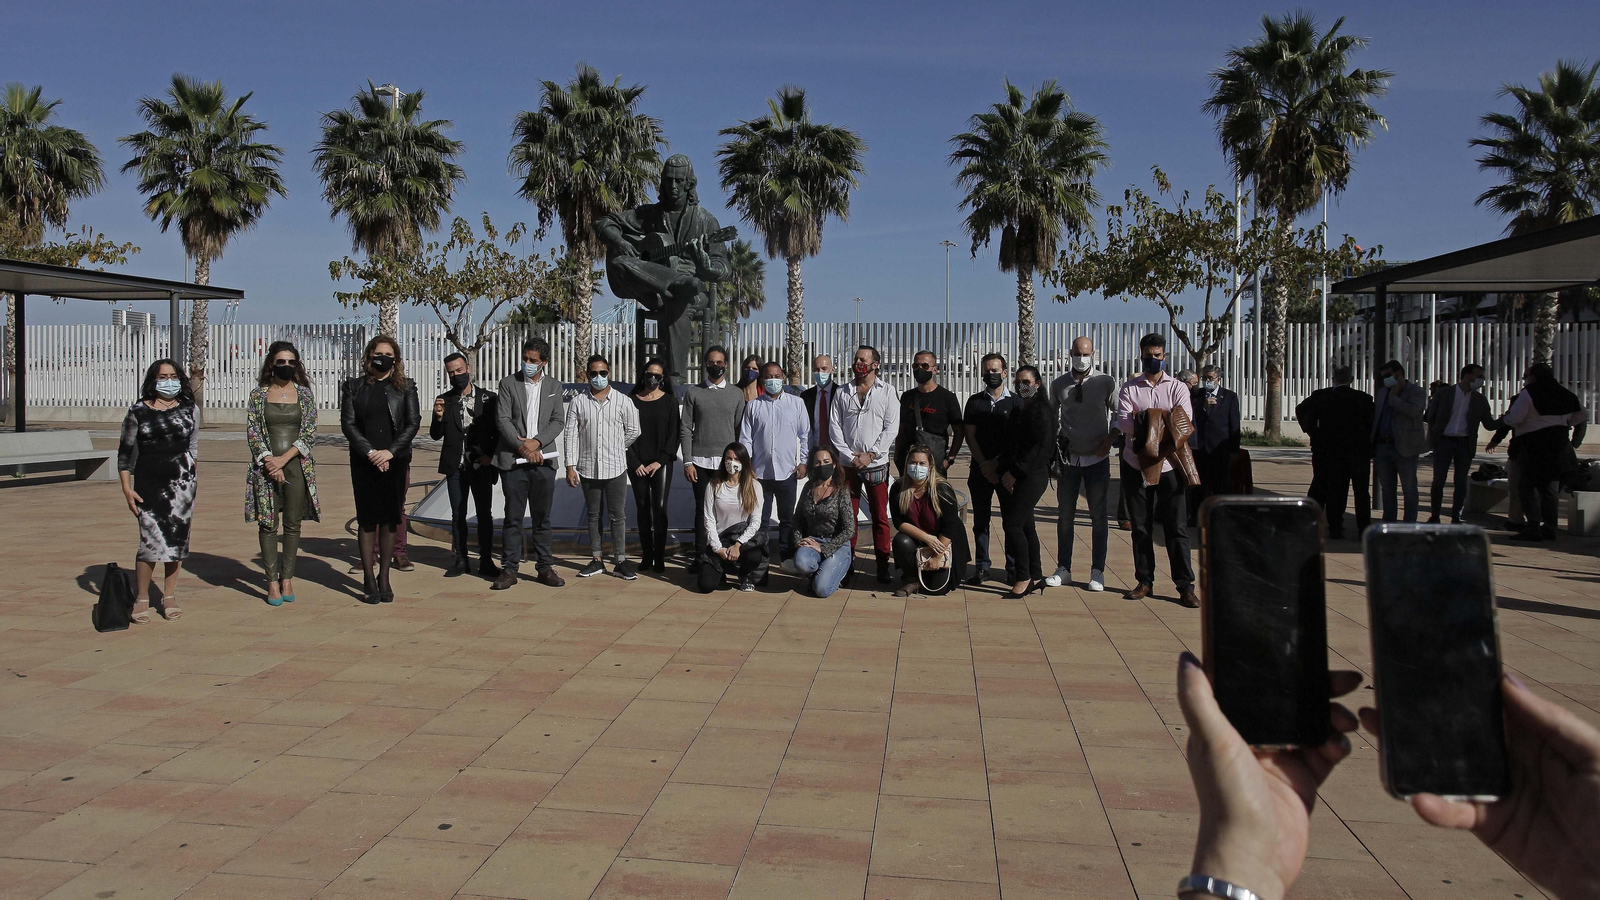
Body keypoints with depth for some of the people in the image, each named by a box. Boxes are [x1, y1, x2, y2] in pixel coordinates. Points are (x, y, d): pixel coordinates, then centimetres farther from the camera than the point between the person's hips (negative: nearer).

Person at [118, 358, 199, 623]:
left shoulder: (188, 410, 8)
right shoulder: (138, 412, 3)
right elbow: (125, 452, 5)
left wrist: (186, 475, 12)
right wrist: (126, 488, -1)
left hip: (181, 482, 2)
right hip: (148, 484, -2)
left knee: (177, 538, 4)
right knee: (152, 540, -9)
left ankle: (169, 596, 17)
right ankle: (142, 598, 5)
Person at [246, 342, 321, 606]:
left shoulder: (304, 395, 5)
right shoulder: (258, 395, 5)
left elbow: (310, 434, -1)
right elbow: (252, 433, 0)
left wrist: (284, 458, -11)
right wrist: (270, 463, -10)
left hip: (297, 466, 0)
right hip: (266, 467, 0)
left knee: (293, 524, 4)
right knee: (268, 524, 0)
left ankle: (287, 577, 13)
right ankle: (272, 580, 6)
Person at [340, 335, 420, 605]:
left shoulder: (406, 387, 7)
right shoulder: (353, 386, 7)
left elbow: (413, 422, 0)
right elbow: (348, 423, 1)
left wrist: (390, 452, -11)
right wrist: (370, 453, -11)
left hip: (395, 462, 0)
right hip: (363, 462, 0)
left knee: (389, 521, 3)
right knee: (367, 520, 1)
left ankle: (384, 578, 11)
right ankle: (368, 579, 6)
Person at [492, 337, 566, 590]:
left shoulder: (554, 386, 11)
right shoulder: (508, 383, 4)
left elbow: (558, 421, 4)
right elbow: (502, 419, -4)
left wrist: (536, 442, -11)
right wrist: (522, 447, -13)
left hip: (544, 460, 2)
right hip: (513, 460, -2)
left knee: (542, 517, 7)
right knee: (513, 517, 0)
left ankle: (545, 567, 13)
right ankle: (509, 569, 5)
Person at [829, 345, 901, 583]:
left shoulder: (887, 392, 3)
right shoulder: (842, 394, 9)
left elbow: (891, 428, -3)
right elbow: (834, 427, 4)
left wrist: (870, 454, -11)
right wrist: (850, 456, -7)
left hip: (876, 465, -2)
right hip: (848, 464, 2)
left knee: (880, 516, 1)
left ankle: (883, 565, 7)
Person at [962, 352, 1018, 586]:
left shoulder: (1015, 402, 4)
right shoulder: (975, 401, 9)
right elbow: (970, 436, 4)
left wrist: (997, 463, -10)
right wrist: (984, 464, -7)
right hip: (981, 469, 2)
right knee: (981, 519, 3)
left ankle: (1013, 568, 7)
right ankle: (982, 568, 8)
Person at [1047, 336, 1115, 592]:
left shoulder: (1106, 383, -3)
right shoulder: (1059, 385, 4)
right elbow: (1051, 417, 15)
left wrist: (1109, 441, -8)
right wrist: (1053, 444, 4)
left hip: (1097, 458, -2)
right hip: (1068, 458, 2)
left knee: (1099, 516, 3)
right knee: (1065, 515, 7)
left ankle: (1097, 572, 11)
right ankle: (1063, 569, 15)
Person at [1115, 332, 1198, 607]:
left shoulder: (1178, 387, 7)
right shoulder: (1129, 388, 7)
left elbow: (1186, 421, -8)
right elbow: (1123, 423, -8)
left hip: (1169, 465, -1)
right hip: (1136, 465, 1)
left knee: (1176, 527, -2)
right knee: (1141, 527, 7)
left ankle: (1185, 586, 1)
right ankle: (1145, 582, 16)